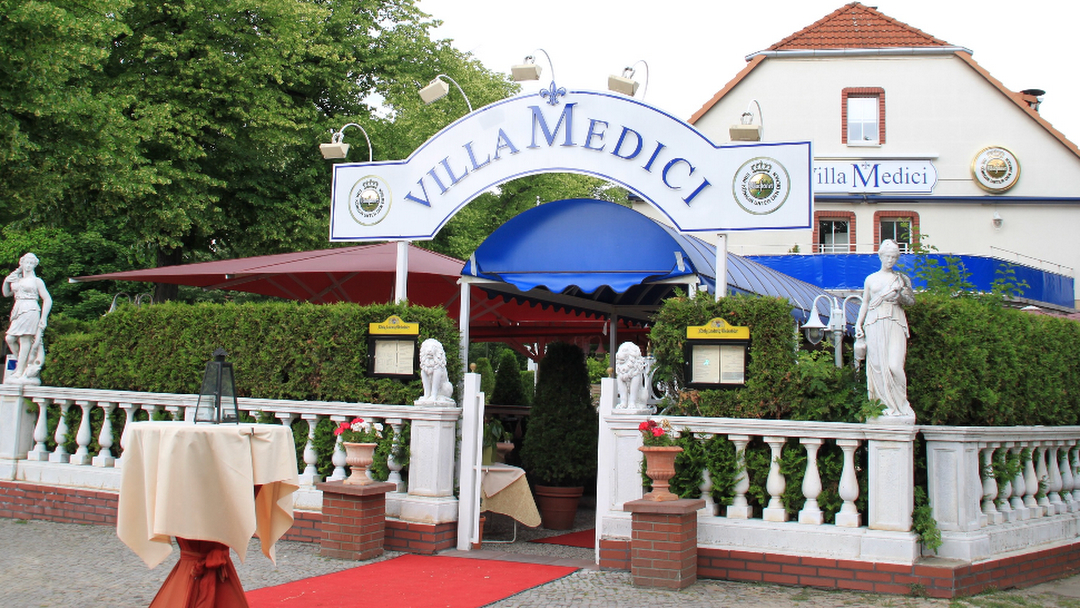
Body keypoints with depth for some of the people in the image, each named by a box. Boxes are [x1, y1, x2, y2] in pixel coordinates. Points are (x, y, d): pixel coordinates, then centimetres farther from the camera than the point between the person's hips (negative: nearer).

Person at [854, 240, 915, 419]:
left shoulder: (902, 278, 12)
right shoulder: (871, 279, 13)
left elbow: (911, 301, 13)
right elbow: (865, 303, 15)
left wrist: (900, 297, -9)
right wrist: (858, 324, 4)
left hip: (895, 323, -1)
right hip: (875, 324, 1)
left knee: (894, 365, -14)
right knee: (879, 365, -4)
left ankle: (901, 404, 3)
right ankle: (890, 404, 5)